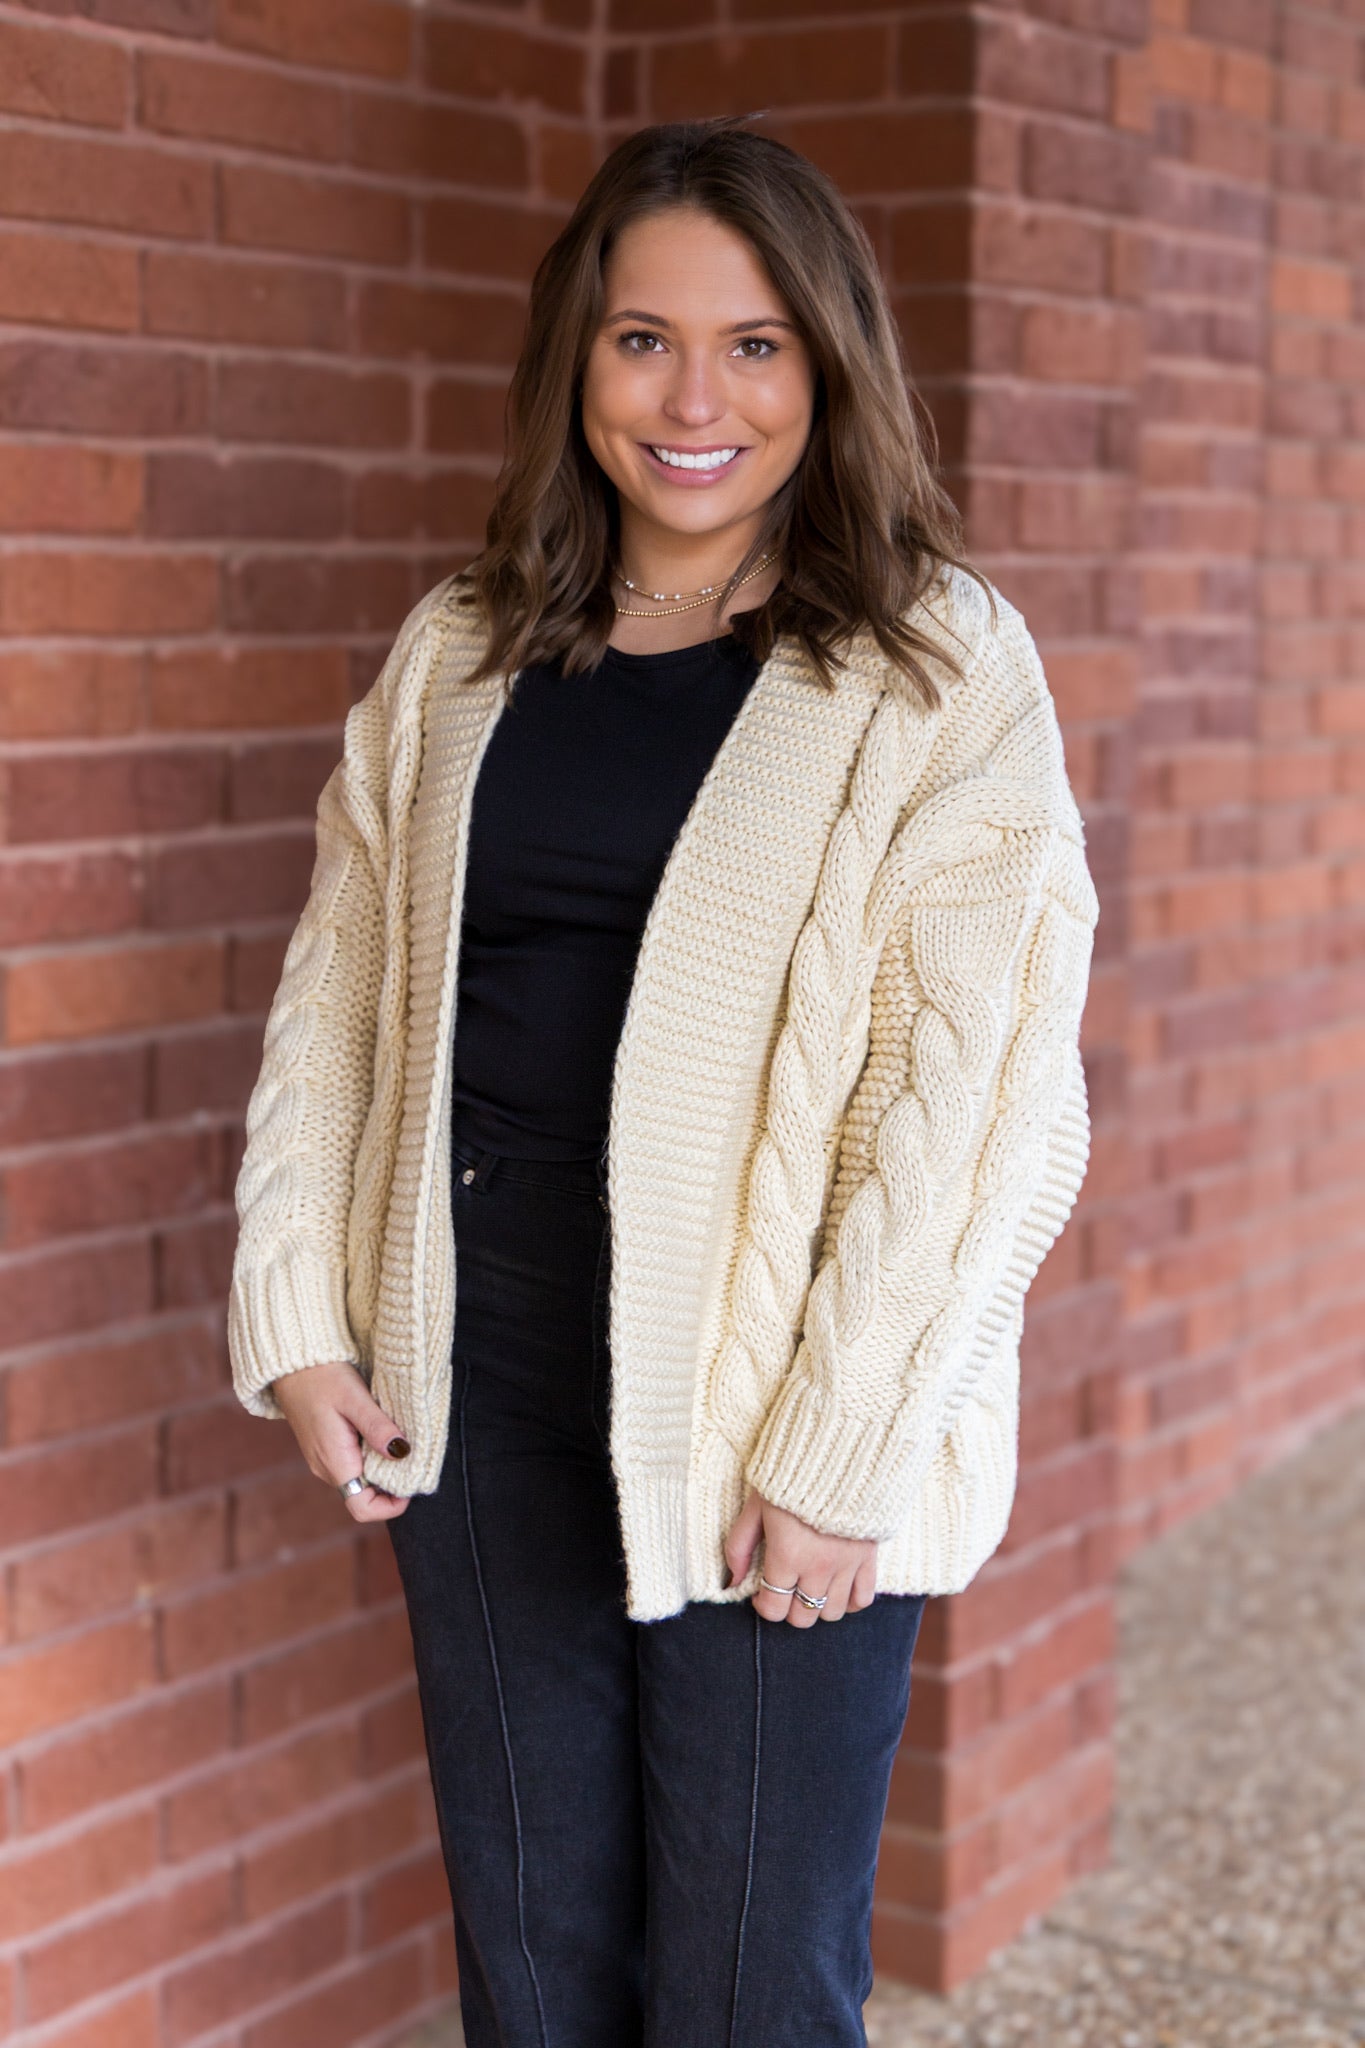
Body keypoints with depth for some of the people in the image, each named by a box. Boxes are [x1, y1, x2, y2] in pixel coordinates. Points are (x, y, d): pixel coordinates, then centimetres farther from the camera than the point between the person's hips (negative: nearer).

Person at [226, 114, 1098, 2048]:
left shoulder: (943, 672, -6)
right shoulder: (458, 655, 8)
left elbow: (980, 1090, -12)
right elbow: (335, 993, 12)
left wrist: (842, 1453, -16)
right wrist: (296, 1316, 4)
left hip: (778, 1445, -4)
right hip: (475, 1408, 4)